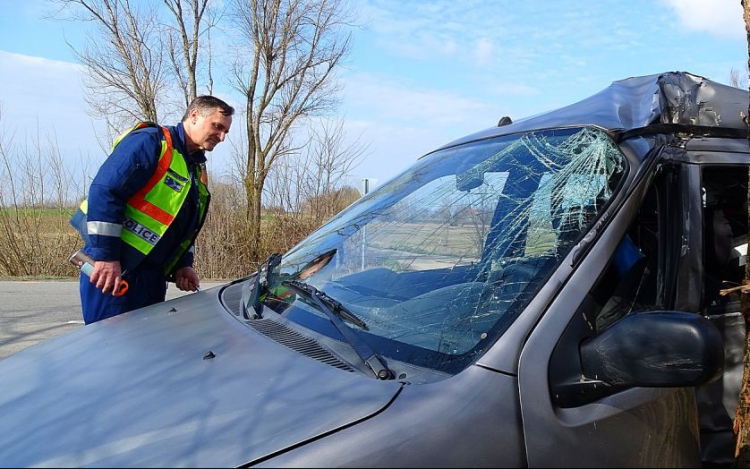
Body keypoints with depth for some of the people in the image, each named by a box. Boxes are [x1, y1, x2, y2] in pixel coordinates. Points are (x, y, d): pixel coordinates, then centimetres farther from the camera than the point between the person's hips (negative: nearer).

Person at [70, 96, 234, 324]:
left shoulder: (198, 169, 18)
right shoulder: (151, 141, -10)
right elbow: (104, 191, -20)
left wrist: (182, 265, 10)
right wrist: (106, 255, -23)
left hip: (151, 275, 9)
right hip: (111, 268, -9)